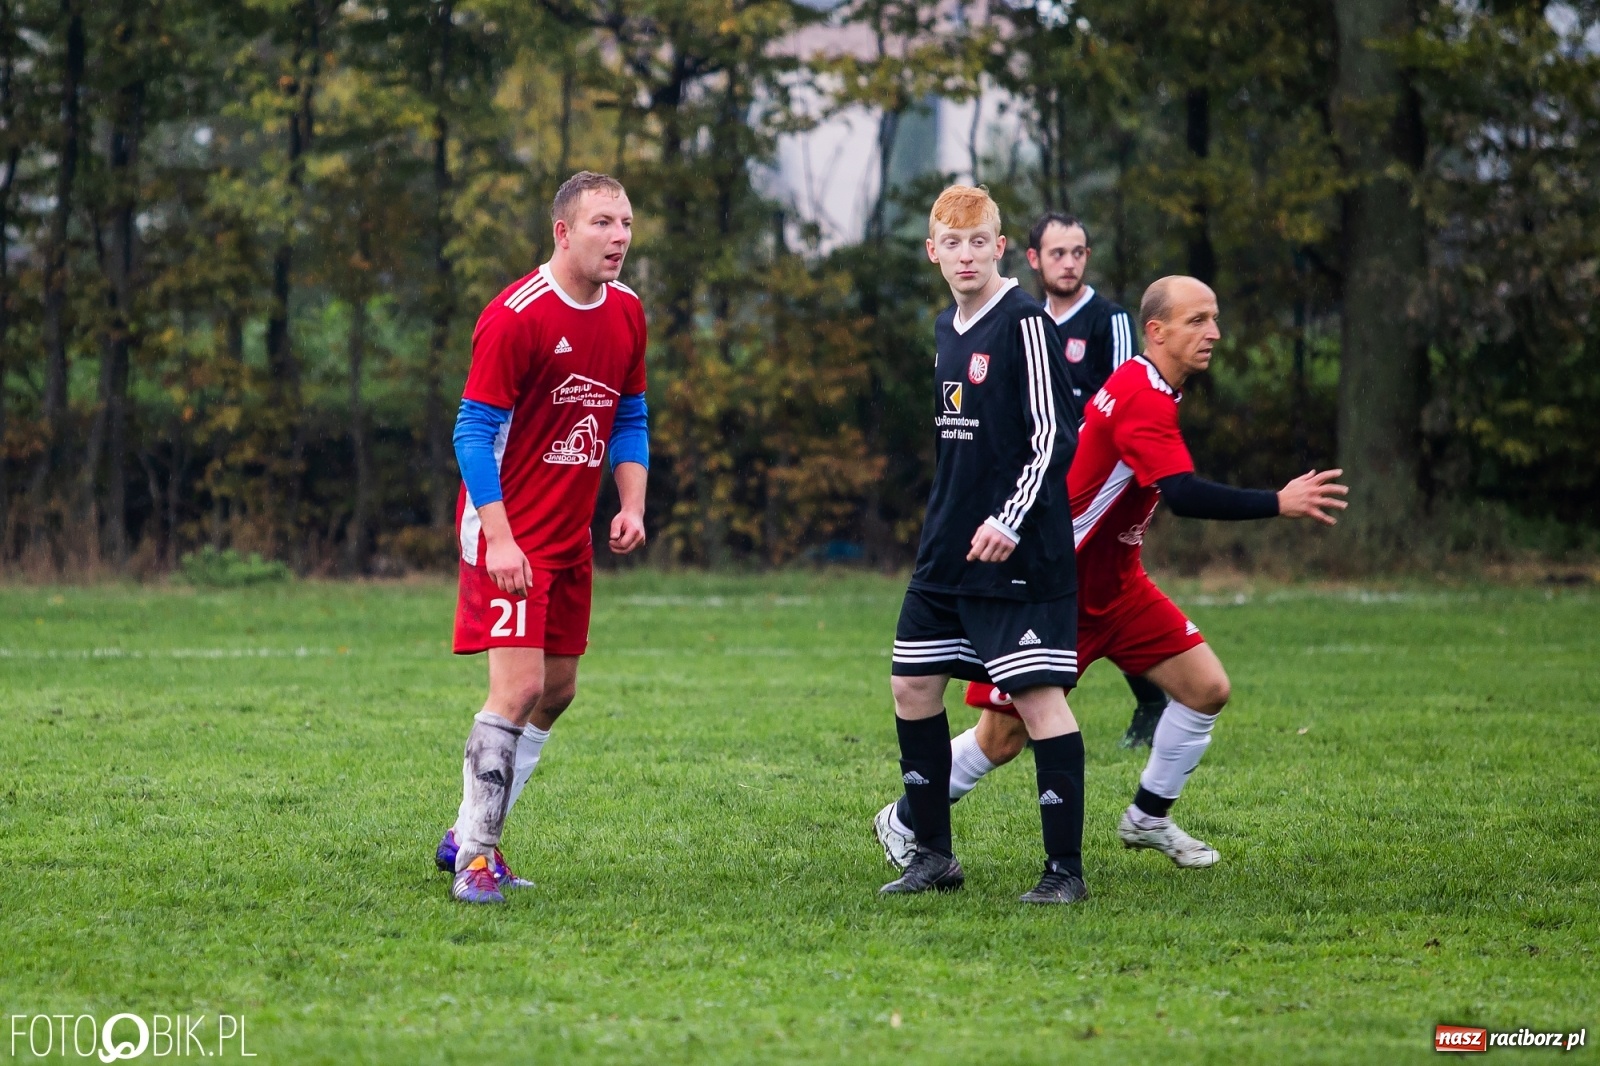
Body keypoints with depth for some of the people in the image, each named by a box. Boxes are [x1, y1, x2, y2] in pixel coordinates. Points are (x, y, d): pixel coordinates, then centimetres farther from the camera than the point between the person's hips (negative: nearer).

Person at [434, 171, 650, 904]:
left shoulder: (627, 313, 7)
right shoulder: (516, 316, -16)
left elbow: (630, 420, 17)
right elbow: (474, 432, -16)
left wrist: (632, 506, 2)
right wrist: (499, 538, -22)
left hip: (571, 535, 8)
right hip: (509, 536, -8)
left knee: (557, 690, 11)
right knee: (519, 687, -15)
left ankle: (468, 835, 23)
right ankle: (475, 858, -6)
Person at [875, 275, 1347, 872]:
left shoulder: (1151, 390, 5)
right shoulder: (1141, 397, -26)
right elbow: (1184, 496, -38)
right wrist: (1278, 504, -38)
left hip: (1114, 586, 9)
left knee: (1206, 689, -2)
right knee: (1005, 738, -2)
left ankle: (1148, 818, 16)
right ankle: (904, 823, 20)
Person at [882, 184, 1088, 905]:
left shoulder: (1024, 323, -10)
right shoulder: (946, 330, 14)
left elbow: (1052, 437, -15)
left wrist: (1010, 521, -22)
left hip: (1020, 554, -8)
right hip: (947, 551, 9)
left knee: (1039, 696, -9)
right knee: (913, 686, 8)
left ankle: (1066, 869, -5)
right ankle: (934, 855, 18)